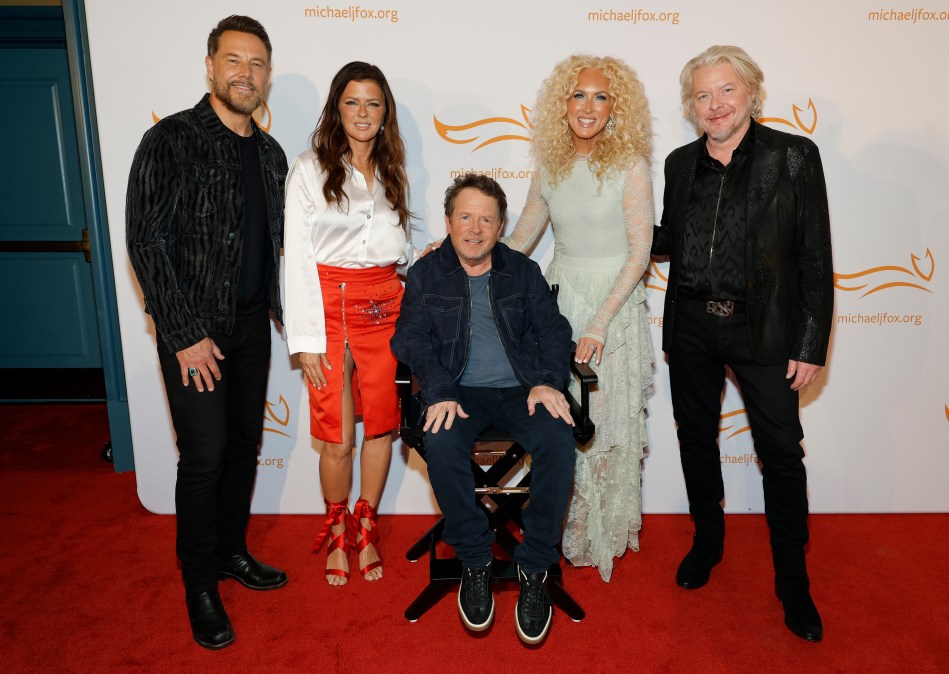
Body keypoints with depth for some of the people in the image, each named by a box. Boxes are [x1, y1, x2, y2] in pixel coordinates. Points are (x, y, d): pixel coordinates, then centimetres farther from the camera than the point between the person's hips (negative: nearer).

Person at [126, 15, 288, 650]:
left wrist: (285, 314, 9)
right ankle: (201, 585, 17)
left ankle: (233, 551, 34)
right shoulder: (172, 141, -9)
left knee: (244, 444, 14)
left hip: (251, 325, 6)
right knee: (205, 455, -2)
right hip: (194, 329, -6)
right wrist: (185, 335, -17)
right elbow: (146, 241, -14)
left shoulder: (270, 153, 10)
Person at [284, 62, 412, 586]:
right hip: (330, 307, -4)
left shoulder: (392, 173, 14)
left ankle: (365, 532, 27)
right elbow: (297, 257, -6)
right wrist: (307, 339, -10)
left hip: (385, 307, 4)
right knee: (338, 439, -1)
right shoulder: (310, 169, -1)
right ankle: (337, 535, 24)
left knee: (381, 426, 6)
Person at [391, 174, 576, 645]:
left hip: (520, 389, 1)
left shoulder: (523, 271, 14)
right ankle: (475, 562, -11)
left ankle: (534, 569, -11)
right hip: (460, 391, -1)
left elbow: (553, 331, 8)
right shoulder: (425, 274, 9)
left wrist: (548, 381, -12)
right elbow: (411, 338, -1)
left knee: (558, 440, -29)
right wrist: (439, 392, -19)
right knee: (441, 443, -33)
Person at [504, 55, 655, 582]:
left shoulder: (630, 166, -8)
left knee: (605, 420, 3)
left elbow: (640, 252, -12)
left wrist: (600, 321, -20)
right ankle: (560, 524, 27)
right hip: (559, 297, 4)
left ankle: (601, 533, 23)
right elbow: (519, 241, 12)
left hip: (615, 302, -4)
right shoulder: (551, 167, 6)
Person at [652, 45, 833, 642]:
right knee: (697, 440, 16)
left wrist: (812, 345, -10)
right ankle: (707, 542, 38)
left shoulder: (794, 156, -6)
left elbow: (815, 257, -7)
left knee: (782, 452, 3)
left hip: (762, 330, -3)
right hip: (691, 328, 4)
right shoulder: (681, 163, 5)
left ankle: (793, 580, 24)